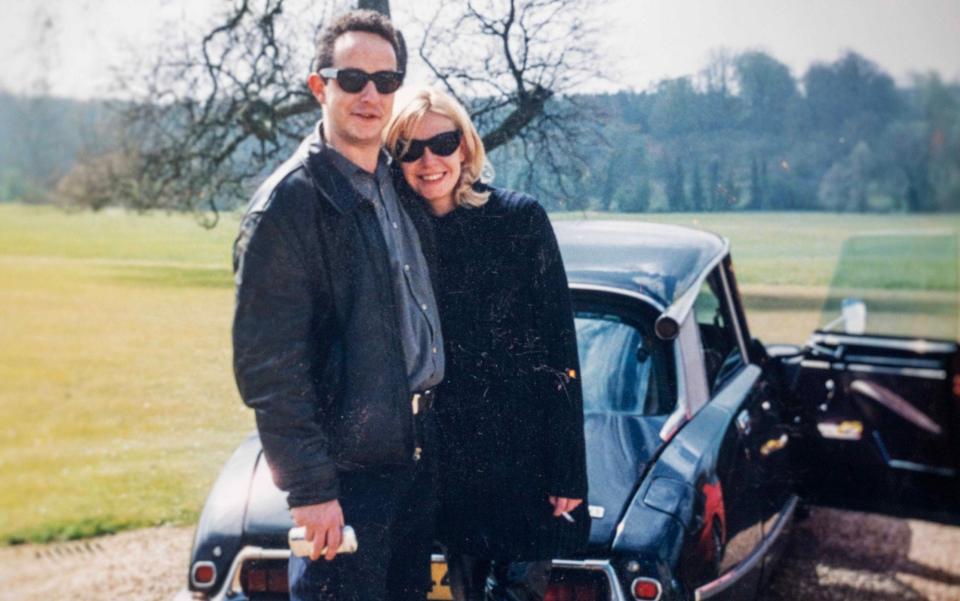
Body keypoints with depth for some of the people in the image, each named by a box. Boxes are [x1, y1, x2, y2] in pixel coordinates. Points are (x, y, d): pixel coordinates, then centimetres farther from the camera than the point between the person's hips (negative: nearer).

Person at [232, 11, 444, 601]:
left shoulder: (398, 183, 8)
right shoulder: (289, 203, -15)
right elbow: (267, 366, -17)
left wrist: (430, 424, 12)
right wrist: (308, 486, -19)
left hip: (419, 450, 8)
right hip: (346, 464, -7)